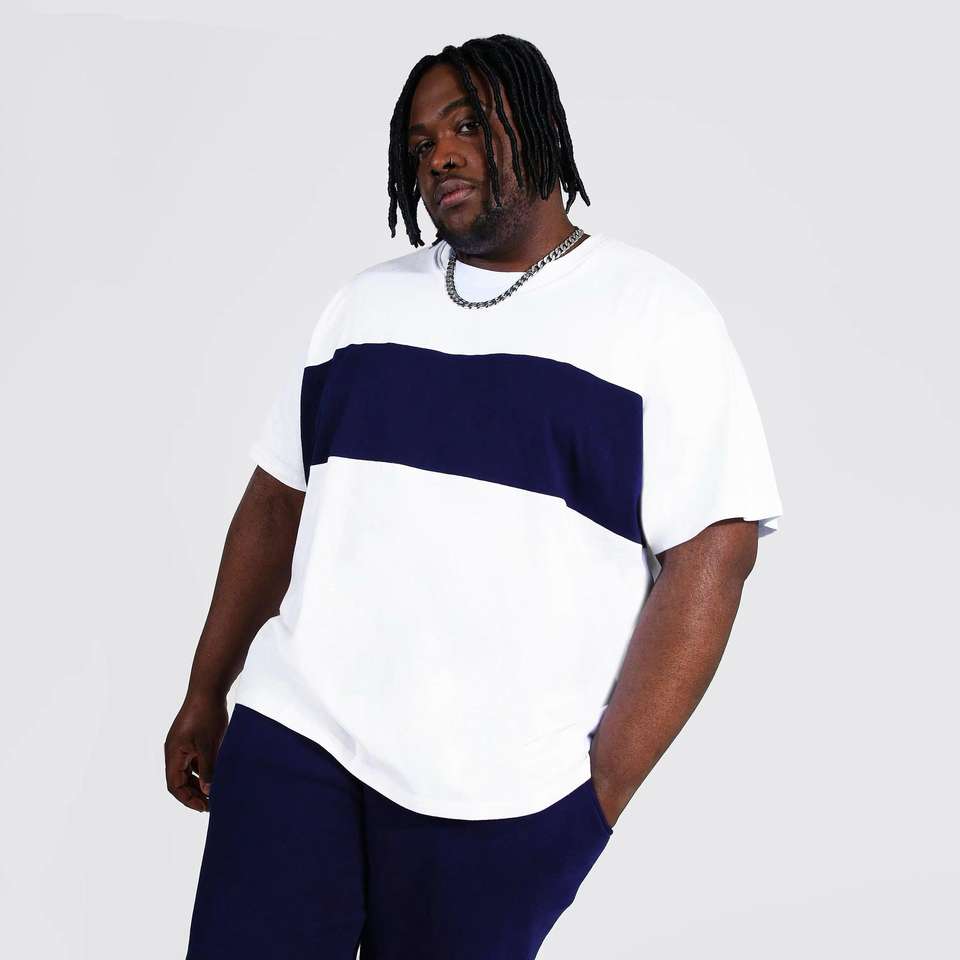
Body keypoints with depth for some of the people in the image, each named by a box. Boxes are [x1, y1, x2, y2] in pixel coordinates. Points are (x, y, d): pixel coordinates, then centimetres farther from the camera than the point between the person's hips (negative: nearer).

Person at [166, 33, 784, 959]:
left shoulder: (655, 310, -2)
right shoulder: (365, 299, 12)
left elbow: (711, 551, -9)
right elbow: (277, 501, 14)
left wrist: (602, 792, -13)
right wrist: (205, 693, 12)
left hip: (497, 791, -3)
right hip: (290, 731, 4)